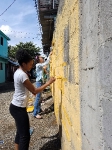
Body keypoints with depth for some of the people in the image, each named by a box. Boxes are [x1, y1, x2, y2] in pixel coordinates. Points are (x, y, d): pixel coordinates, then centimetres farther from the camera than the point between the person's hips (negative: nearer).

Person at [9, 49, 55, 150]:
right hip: (19, 108, -10)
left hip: (16, 106, 10)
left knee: (20, 132, 21)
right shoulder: (22, 75, -22)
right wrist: (48, 83, -14)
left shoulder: (18, 72, 8)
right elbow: (34, 91, -18)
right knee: (25, 135, -1)